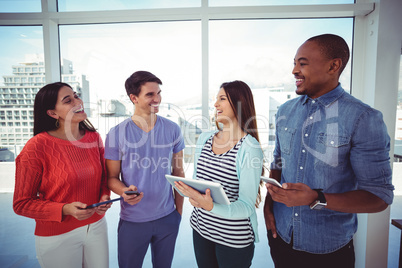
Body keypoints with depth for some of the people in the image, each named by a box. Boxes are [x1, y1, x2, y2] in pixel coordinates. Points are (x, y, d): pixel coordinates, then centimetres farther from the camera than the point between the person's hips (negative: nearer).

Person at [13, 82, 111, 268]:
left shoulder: (94, 137, -4)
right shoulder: (36, 147, -18)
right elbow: (21, 203, -12)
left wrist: (104, 197, -10)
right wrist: (65, 209, -24)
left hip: (97, 226, 5)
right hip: (57, 237, -4)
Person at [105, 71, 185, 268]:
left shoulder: (172, 130, -5)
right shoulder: (117, 134, -11)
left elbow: (178, 172, 2)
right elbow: (112, 177, -3)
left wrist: (179, 209, 4)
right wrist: (124, 191, -24)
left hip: (168, 218, 2)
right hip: (132, 221, -1)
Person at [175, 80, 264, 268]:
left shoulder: (250, 148, -19)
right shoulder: (204, 139, 0)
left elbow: (247, 206, -19)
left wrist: (211, 206, -34)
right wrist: (195, 196, -9)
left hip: (234, 238, -5)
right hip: (201, 228, 5)